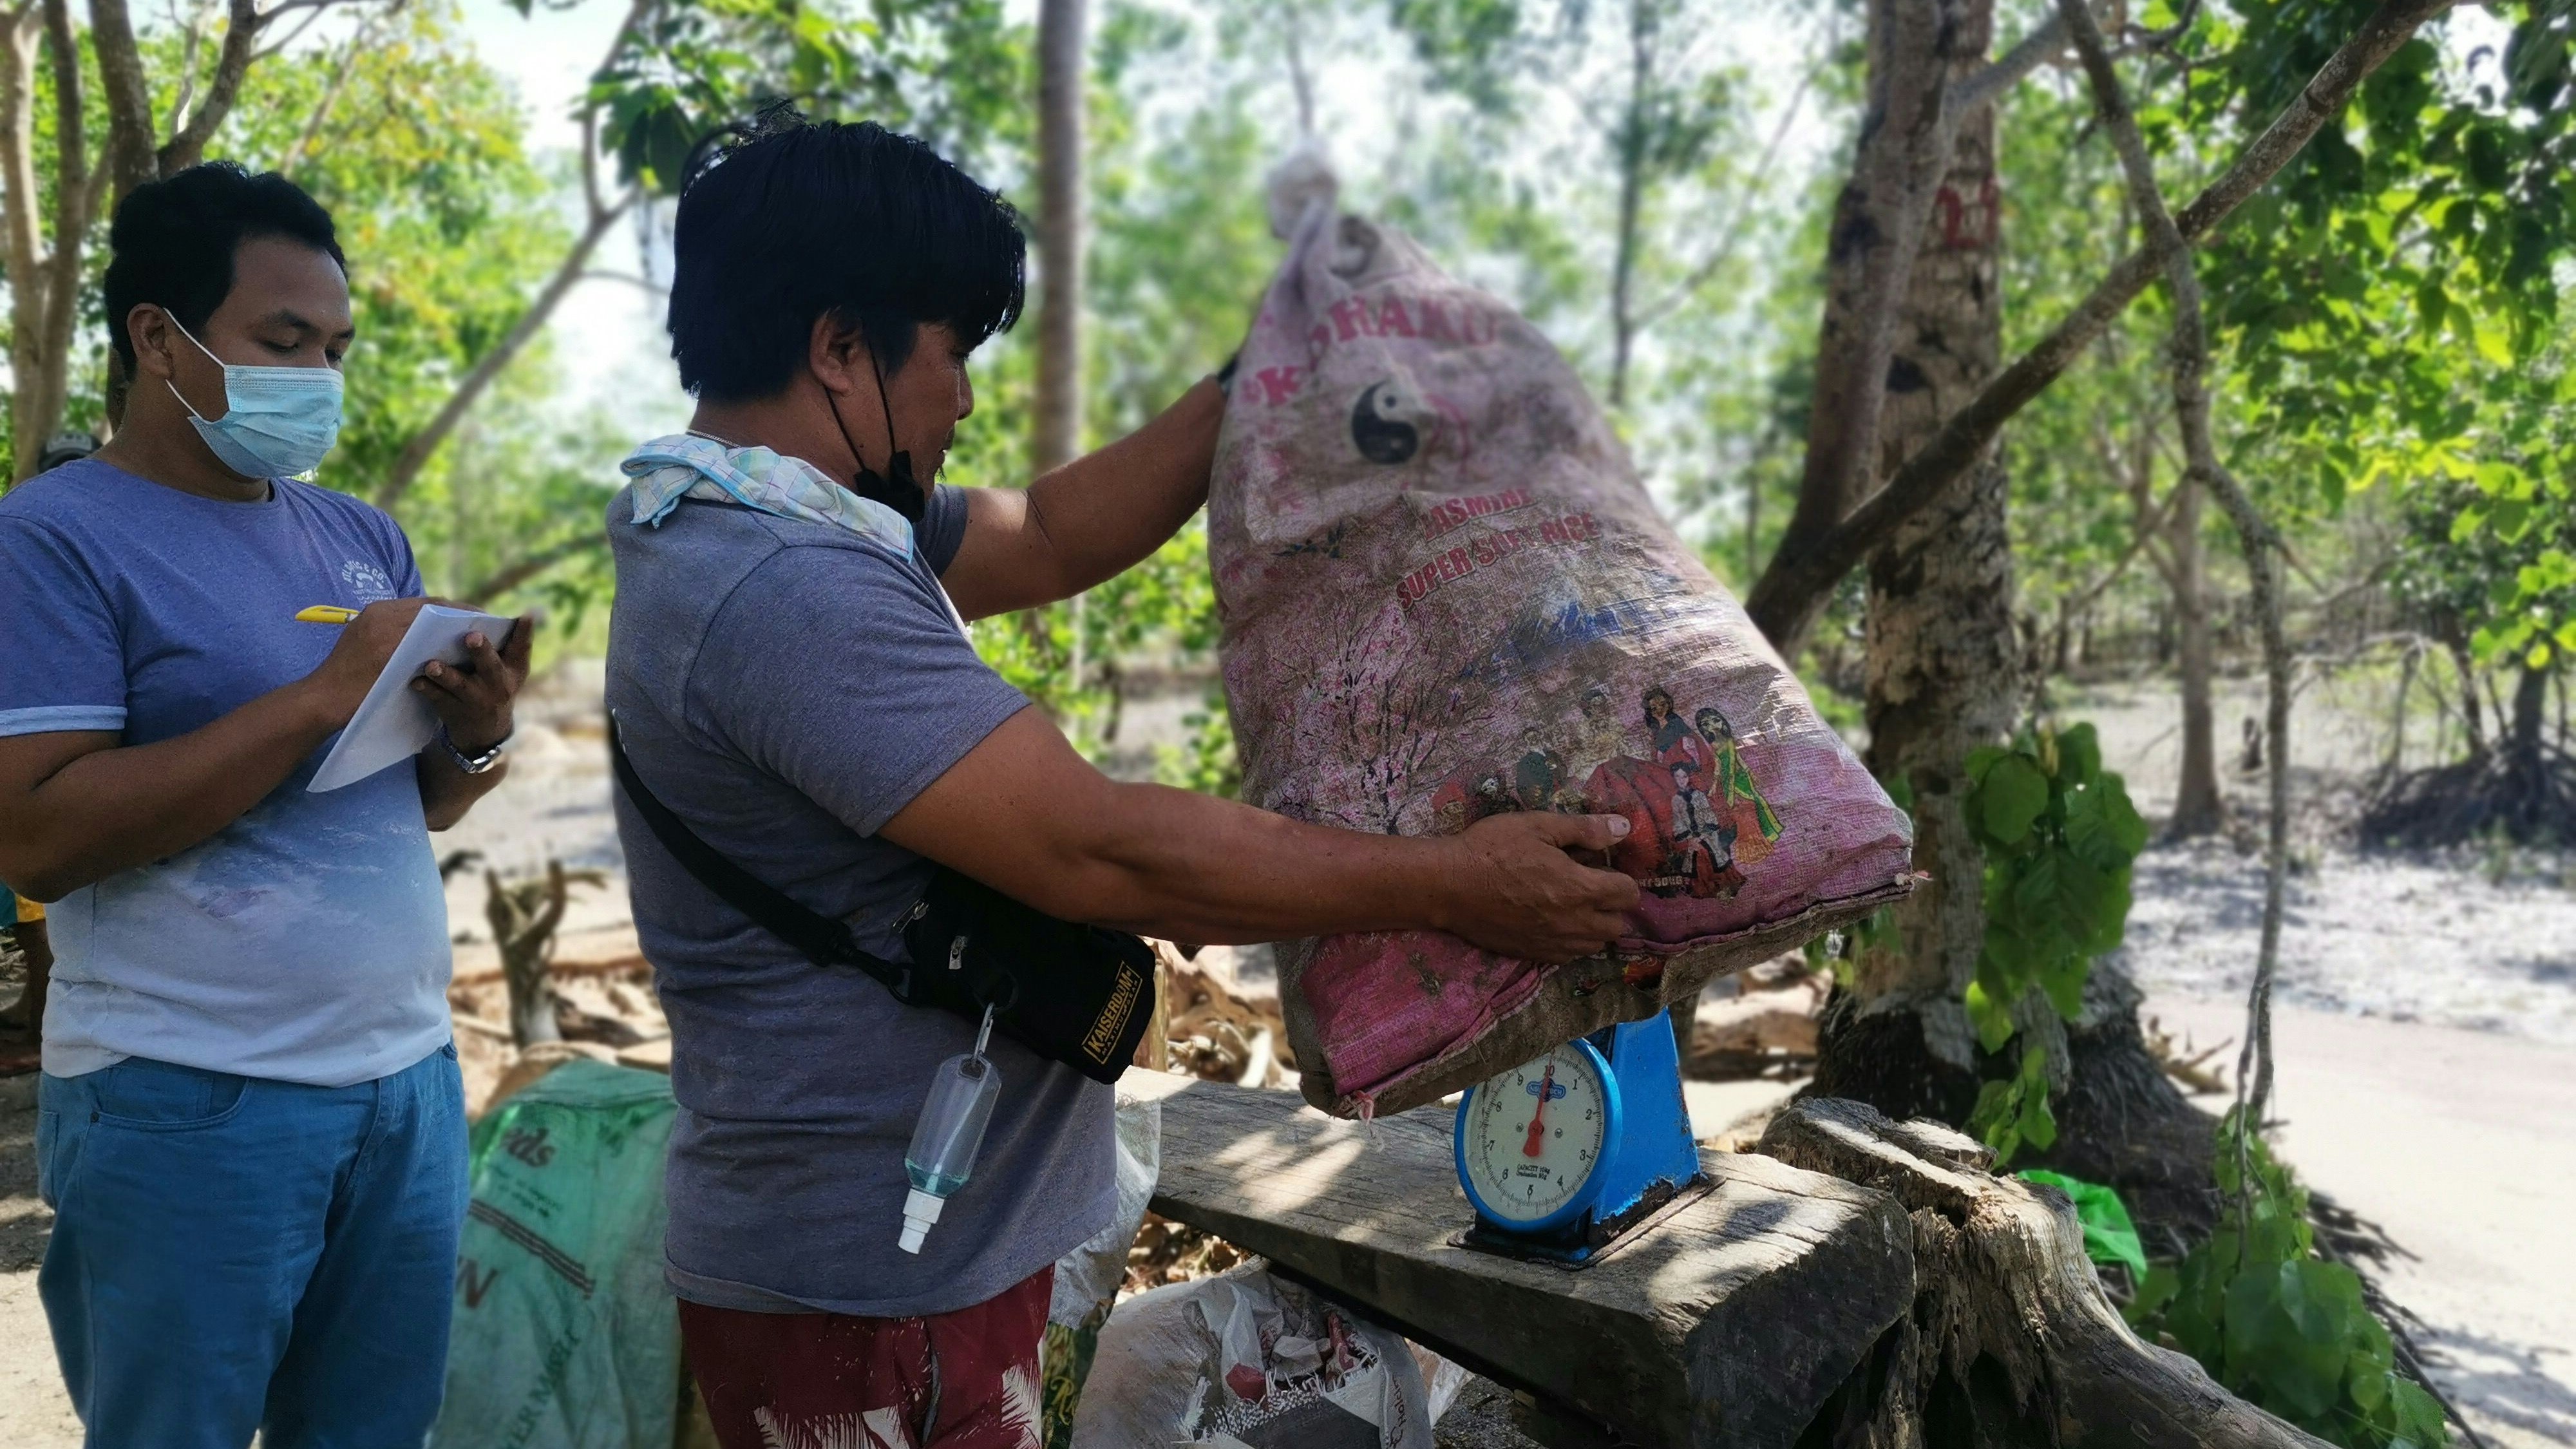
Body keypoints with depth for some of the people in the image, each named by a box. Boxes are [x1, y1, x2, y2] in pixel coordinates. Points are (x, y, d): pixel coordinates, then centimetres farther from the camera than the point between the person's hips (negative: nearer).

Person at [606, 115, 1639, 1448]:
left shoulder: (780, 536, 7)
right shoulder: (784, 592, -26)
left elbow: (1047, 541, 14)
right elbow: (1095, 850, -30)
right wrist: (1448, 885, -23)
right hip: (871, 1291, -10)